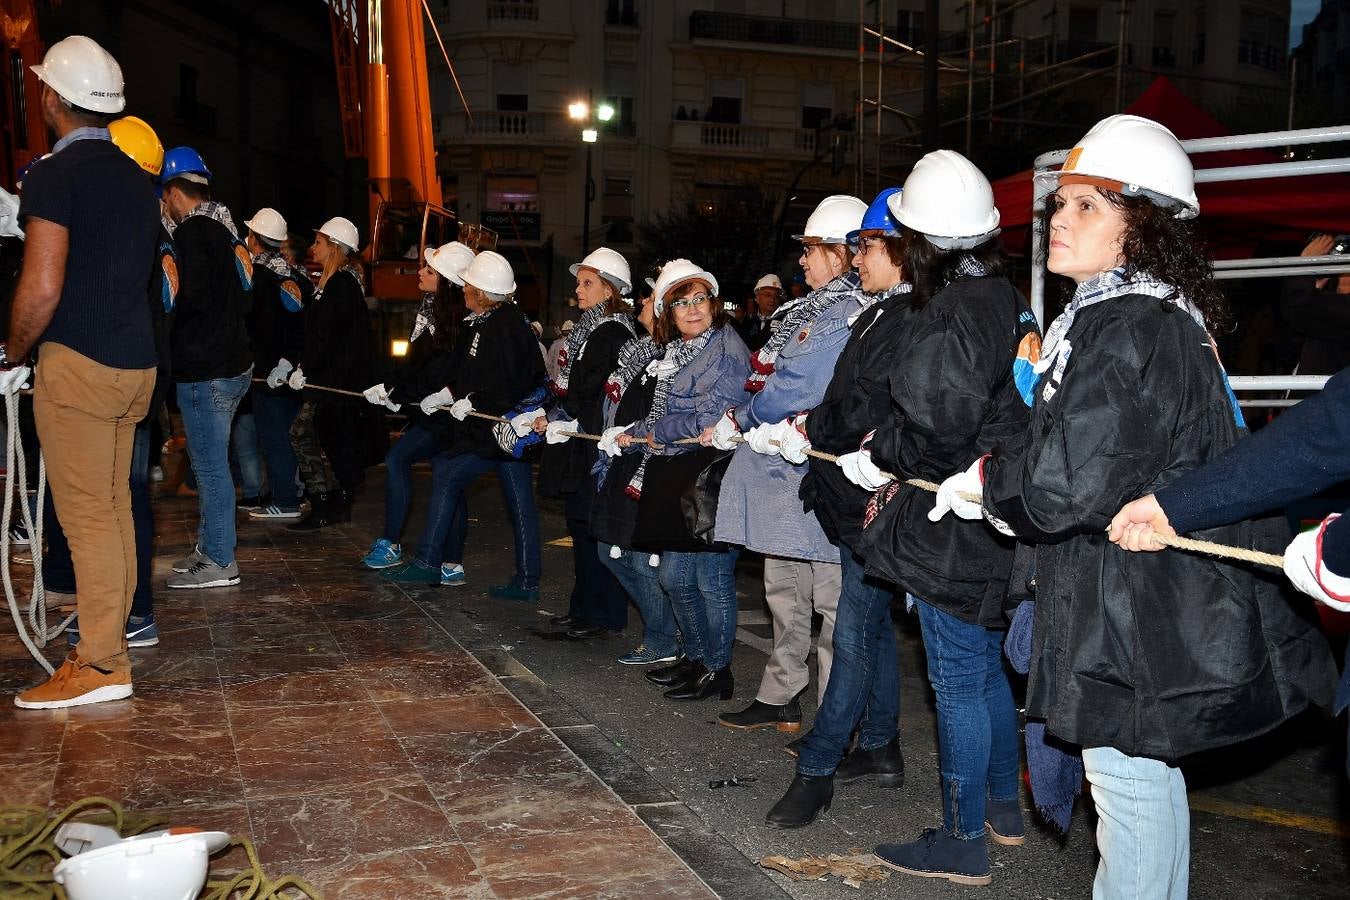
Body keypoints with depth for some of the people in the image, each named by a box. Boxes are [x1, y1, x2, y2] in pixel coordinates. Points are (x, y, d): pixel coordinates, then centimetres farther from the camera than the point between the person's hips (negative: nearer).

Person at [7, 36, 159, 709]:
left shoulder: (55, 174, -11)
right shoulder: (135, 178, 14)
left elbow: (41, 289, -17)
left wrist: (13, 357, -2)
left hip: (78, 363, -8)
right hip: (134, 363, 8)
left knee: (87, 515, -4)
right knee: (114, 508, 13)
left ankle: (101, 666, 1)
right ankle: (111, 642, 22)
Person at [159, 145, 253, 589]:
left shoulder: (192, 233, -13)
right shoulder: (224, 228, 15)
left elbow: (190, 295, -22)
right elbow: (246, 296, 18)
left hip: (206, 369, -10)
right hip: (232, 360, 10)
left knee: (210, 465, -3)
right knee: (210, 462, 17)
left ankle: (219, 563, 3)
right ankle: (209, 547, 26)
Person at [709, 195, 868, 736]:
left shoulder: (842, 315, -15)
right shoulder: (819, 309, 16)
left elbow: (790, 390, -19)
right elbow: (769, 380, 17)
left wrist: (737, 421, -6)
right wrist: (739, 423, 4)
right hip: (783, 474, 11)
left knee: (830, 601, -2)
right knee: (784, 590, 18)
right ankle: (780, 699, 31)